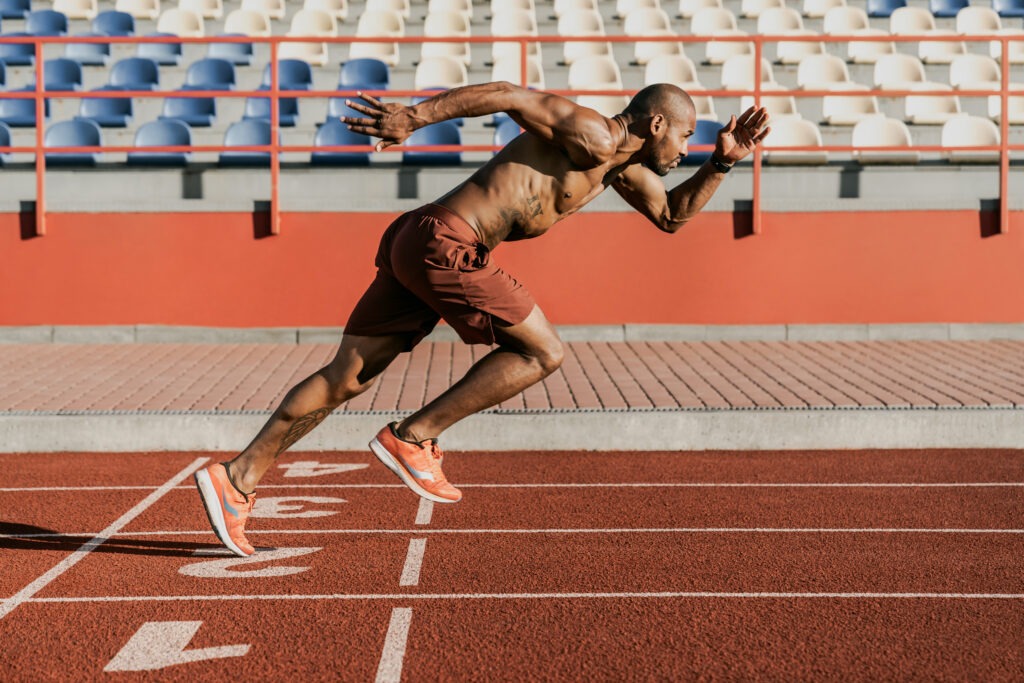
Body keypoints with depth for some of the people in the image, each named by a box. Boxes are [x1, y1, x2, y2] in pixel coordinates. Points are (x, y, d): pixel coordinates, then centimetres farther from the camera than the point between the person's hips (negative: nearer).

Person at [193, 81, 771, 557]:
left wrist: (723, 163, 22)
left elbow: (672, 216, 34)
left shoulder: (623, 163, 22)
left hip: (415, 246, 10)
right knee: (544, 353, -1)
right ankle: (413, 437, 0)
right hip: (445, 244, -10)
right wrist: (416, 116, -21)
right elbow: (511, 95, -15)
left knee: (347, 377, 8)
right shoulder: (593, 135, -8)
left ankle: (238, 479, 8)